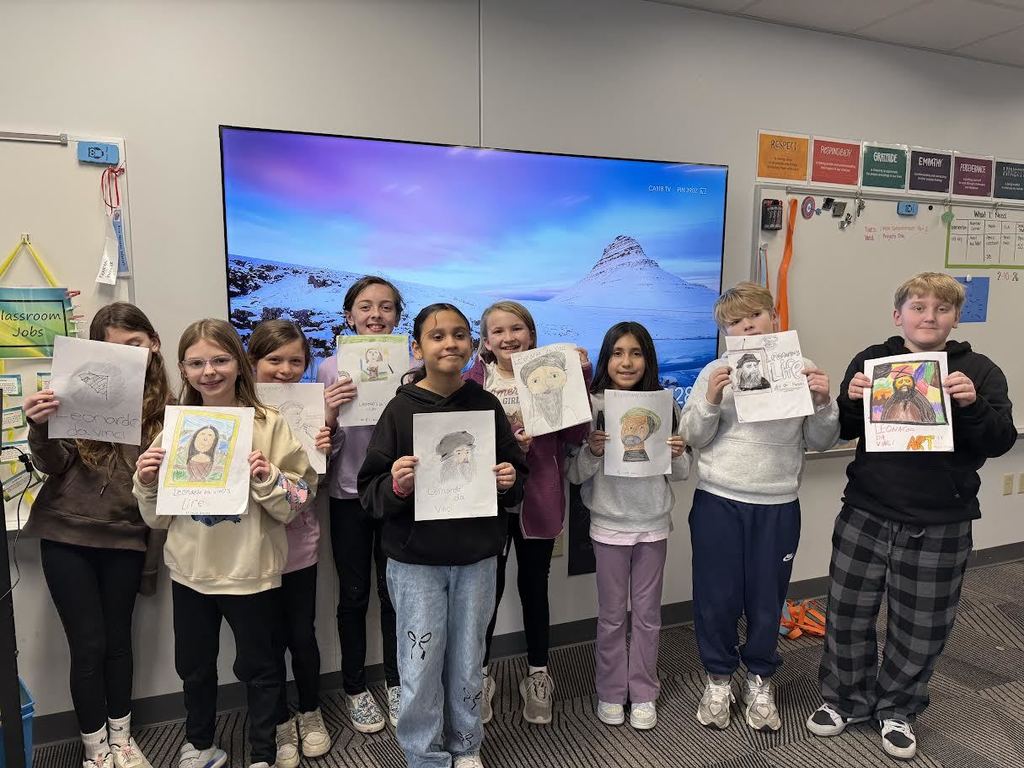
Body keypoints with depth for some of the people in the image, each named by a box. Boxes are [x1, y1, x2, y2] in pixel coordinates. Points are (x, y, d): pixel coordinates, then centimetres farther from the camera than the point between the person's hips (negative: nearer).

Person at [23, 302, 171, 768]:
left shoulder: (166, 406, -2)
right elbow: (54, 465, -5)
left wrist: (154, 553, 0)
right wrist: (39, 428, -26)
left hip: (126, 539, 1)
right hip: (67, 535, -1)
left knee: (119, 639, 13)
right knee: (88, 644, 6)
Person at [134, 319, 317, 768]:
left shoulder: (269, 424, -11)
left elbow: (294, 507, -10)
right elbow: (157, 518, 6)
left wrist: (266, 478, -27)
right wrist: (146, 483, -12)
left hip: (252, 571, -4)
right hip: (190, 571, 4)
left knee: (258, 667, 13)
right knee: (193, 665, 22)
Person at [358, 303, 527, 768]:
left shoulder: (486, 405, 1)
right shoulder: (401, 409, -6)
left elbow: (518, 473, 9)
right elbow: (369, 491, -6)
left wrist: (509, 481, -12)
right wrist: (396, 485, -26)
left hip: (477, 557, 2)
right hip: (415, 560, -2)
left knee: (467, 664, 15)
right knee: (421, 666, 5)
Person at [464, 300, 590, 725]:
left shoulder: (552, 375, 0)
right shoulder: (473, 382, -2)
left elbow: (576, 435, -7)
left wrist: (582, 378, -13)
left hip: (538, 498, 1)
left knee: (534, 586, 14)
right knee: (488, 588, 10)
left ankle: (538, 676, 33)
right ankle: (481, 675, 31)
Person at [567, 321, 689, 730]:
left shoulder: (663, 405, -3)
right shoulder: (590, 406, -10)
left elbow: (680, 474, 3)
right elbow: (575, 475, -8)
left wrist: (678, 455, -17)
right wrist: (592, 452, -26)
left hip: (654, 524, 2)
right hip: (609, 525, -2)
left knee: (647, 613, 14)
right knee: (612, 615, 12)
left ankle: (644, 693, 31)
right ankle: (610, 692, 30)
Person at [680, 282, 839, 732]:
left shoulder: (803, 371, 2)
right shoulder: (715, 373, -1)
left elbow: (820, 443, 5)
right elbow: (693, 439, -2)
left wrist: (823, 404, -12)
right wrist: (711, 401, -17)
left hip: (778, 505, 1)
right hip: (717, 501, 0)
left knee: (767, 597, 13)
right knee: (716, 596, 9)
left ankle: (760, 680, 36)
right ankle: (719, 678, 32)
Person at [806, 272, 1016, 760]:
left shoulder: (978, 371, -1)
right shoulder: (872, 360, 2)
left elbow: (1000, 443, -6)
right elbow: (843, 431, 5)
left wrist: (973, 404, -25)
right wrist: (851, 400, -16)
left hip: (940, 526, 0)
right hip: (865, 514, 1)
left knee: (921, 627, 12)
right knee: (848, 613, 10)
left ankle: (896, 709, 35)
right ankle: (846, 698, 32)